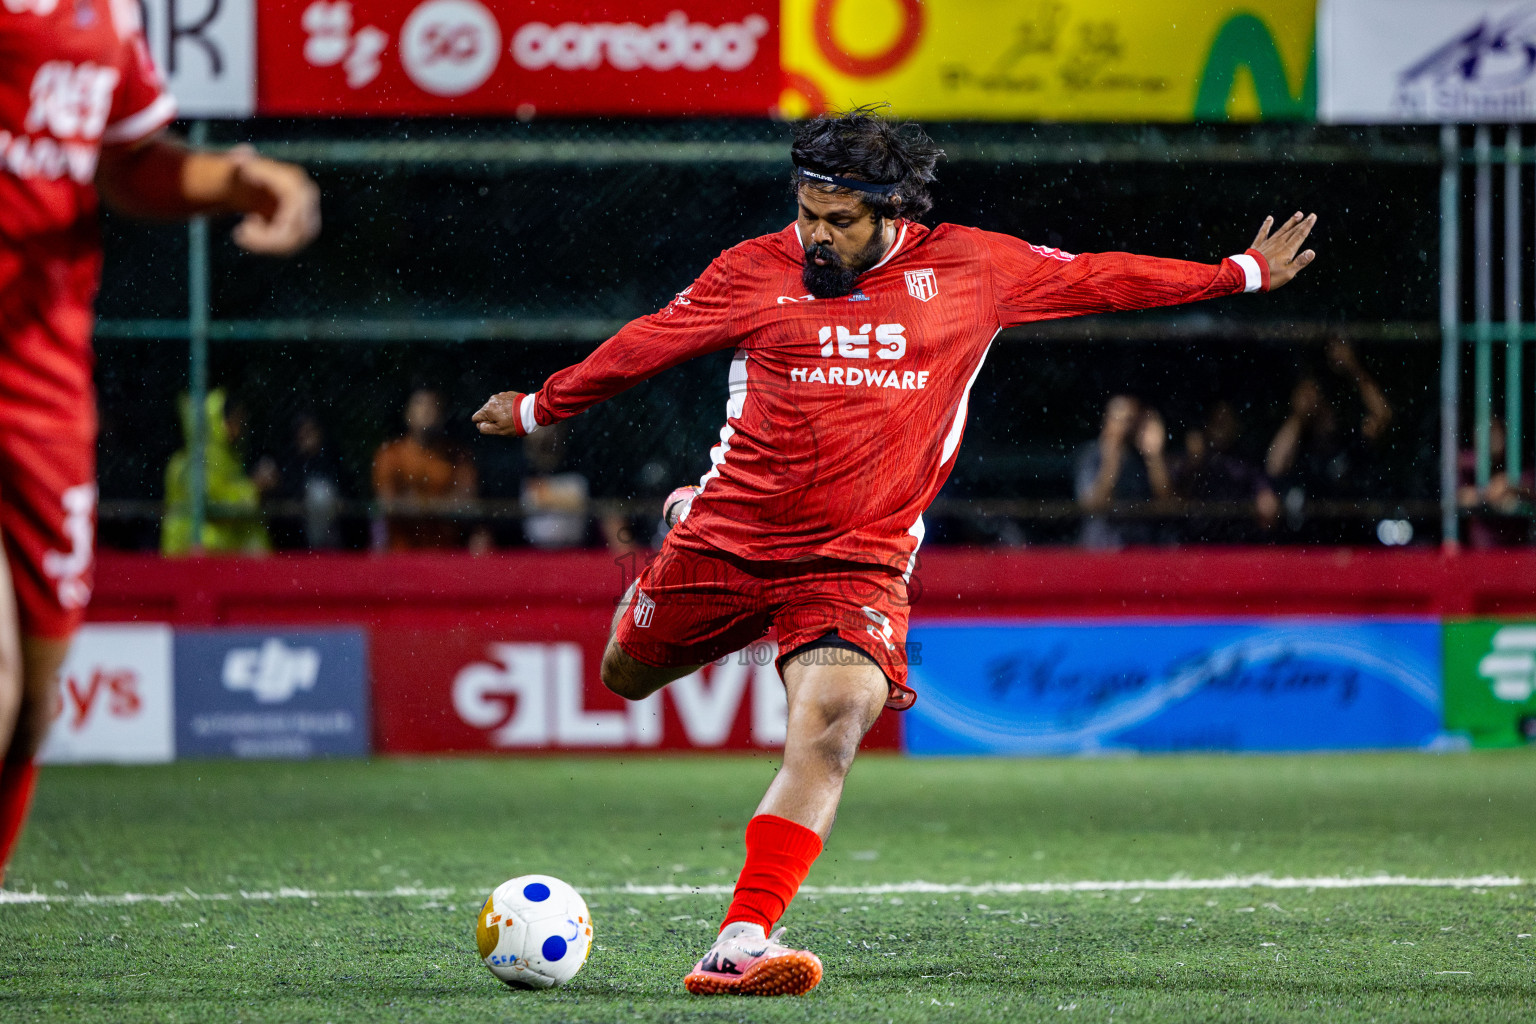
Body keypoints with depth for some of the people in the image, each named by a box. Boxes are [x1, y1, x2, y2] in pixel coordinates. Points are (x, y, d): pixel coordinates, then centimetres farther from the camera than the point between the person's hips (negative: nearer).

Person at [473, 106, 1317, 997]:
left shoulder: (969, 269, 2)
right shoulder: (755, 272, 1)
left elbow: (1101, 279, 11)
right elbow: (643, 346, 13)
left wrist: (1240, 275, 15)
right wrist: (539, 408, 21)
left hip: (857, 564, -1)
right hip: (729, 539, 1)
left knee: (830, 731, -23)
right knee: (627, 678, 18)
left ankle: (740, 947, -30)